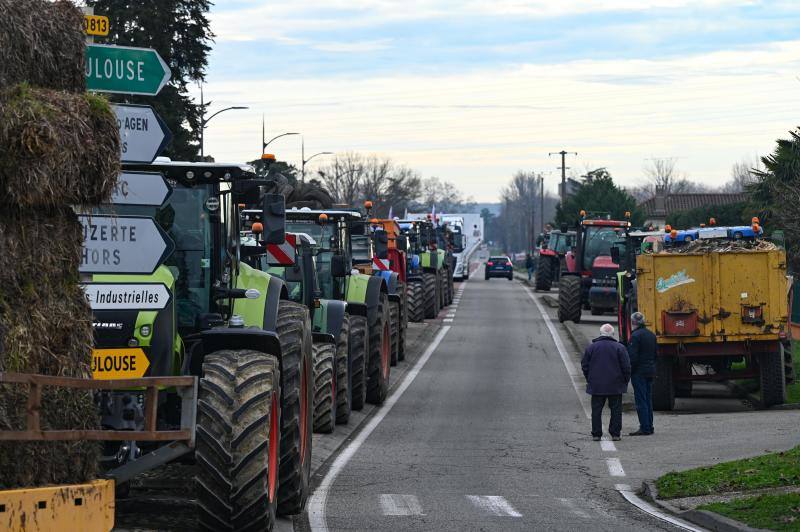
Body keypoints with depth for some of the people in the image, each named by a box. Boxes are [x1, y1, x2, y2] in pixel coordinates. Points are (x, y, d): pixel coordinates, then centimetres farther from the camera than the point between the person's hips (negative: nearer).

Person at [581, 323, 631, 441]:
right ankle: (615, 434, 3)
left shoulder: (591, 347, 1)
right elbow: (626, 367, -6)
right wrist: (625, 381, 7)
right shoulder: (619, 347, -5)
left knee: (596, 410, 7)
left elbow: (584, 366, 5)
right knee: (616, 410, 6)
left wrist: (589, 380, 17)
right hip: (615, 386, -1)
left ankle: (596, 434, 5)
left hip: (596, 386, 1)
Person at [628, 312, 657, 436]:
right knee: (648, 399, 14)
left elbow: (632, 357, -18)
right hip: (650, 371, 8)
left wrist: (628, 372, -11)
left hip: (639, 372, -8)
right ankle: (649, 427, 17)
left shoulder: (635, 336, -15)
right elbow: (655, 354, 16)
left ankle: (645, 428, -7)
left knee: (641, 401, -6)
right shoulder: (651, 335, 11)